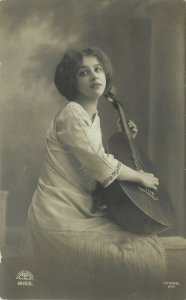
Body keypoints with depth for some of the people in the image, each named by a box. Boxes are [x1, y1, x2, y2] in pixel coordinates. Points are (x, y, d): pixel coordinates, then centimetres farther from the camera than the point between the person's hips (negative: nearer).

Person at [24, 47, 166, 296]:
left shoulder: (94, 116, 12)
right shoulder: (72, 114, -17)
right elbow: (104, 167, -20)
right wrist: (141, 177, -6)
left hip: (83, 209, 10)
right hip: (60, 218, -9)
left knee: (150, 245, 9)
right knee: (142, 258, -13)